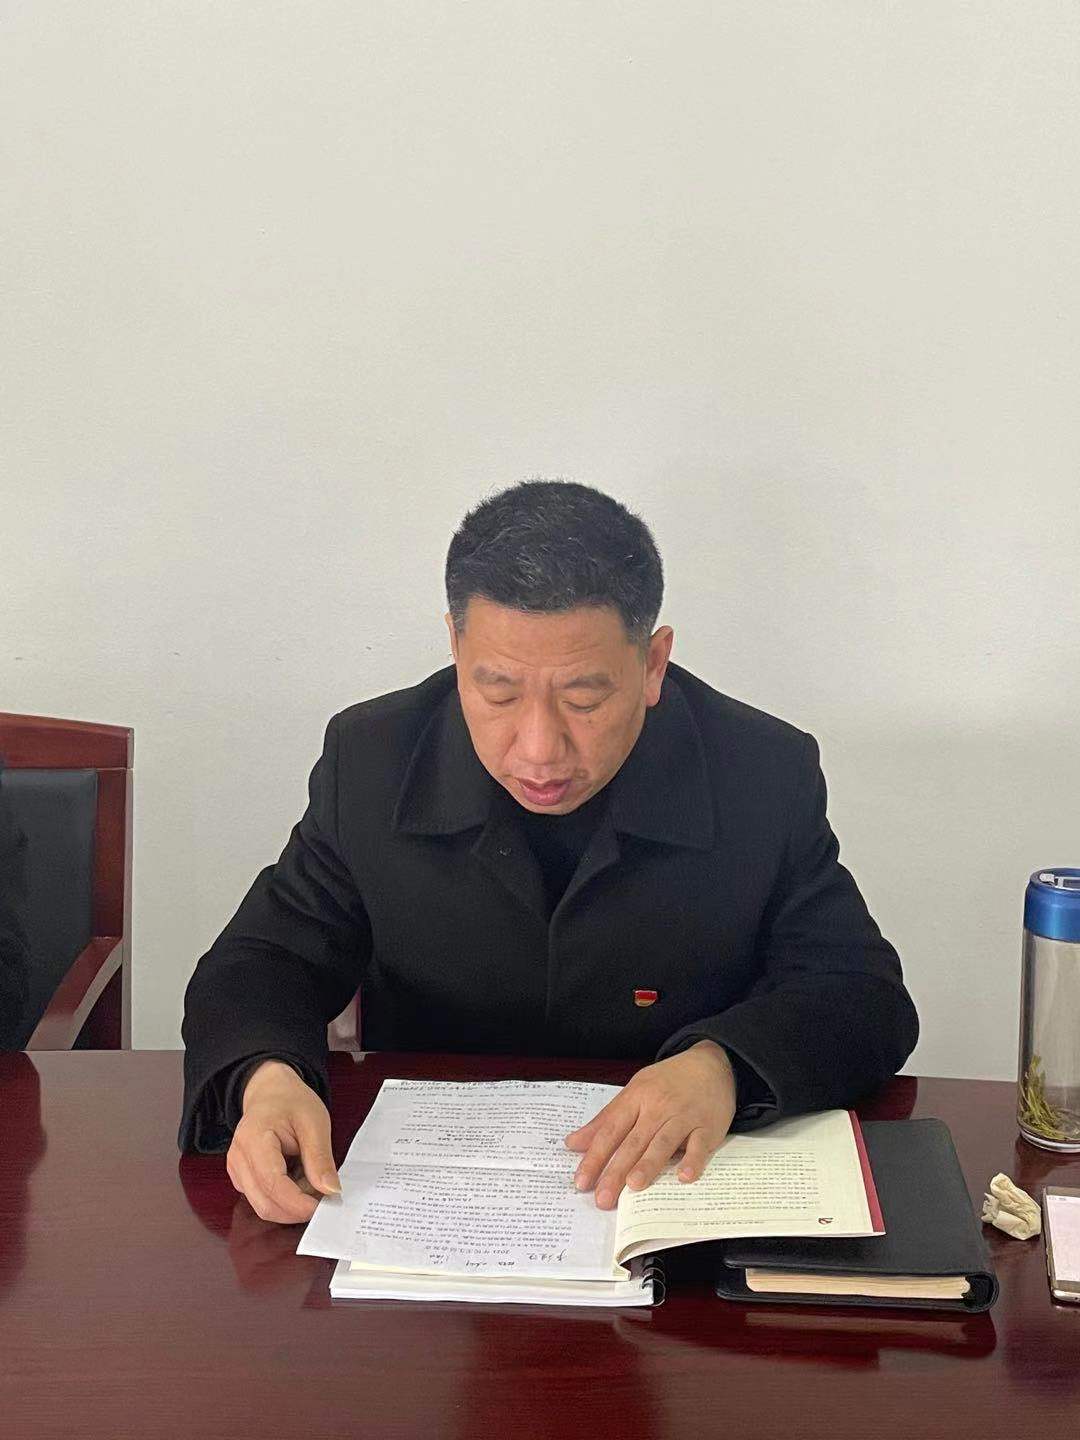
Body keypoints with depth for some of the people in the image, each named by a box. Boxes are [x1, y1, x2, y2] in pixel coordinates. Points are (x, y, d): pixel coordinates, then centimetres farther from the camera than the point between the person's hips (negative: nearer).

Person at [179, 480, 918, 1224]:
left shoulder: (767, 778, -8)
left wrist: (721, 1067, -25)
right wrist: (267, 1080, -22)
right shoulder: (371, 761, -5)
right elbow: (264, 965, 2)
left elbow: (865, 1000, -3)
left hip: (677, 1201, -1)